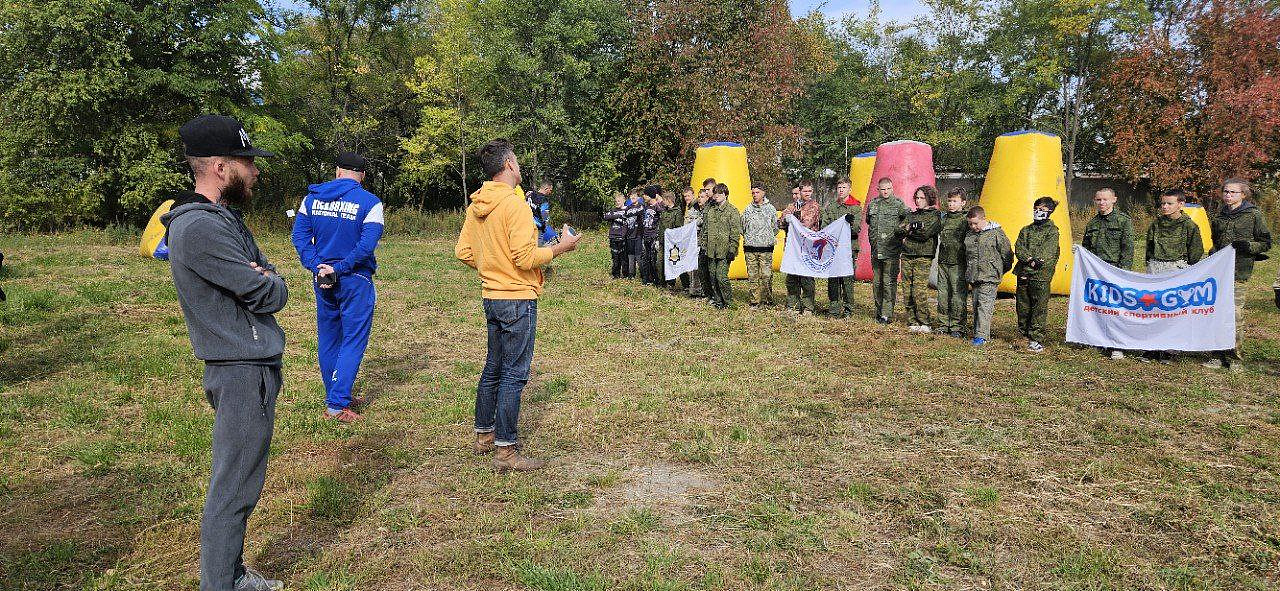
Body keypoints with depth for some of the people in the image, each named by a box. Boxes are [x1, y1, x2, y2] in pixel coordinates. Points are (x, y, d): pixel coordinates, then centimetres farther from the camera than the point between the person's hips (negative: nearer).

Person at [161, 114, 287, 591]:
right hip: (243, 374, -10)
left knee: (239, 484, 19)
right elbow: (270, 297, -20)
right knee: (233, 491, -1)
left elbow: (271, 284, 11)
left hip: (254, 366, 10)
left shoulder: (224, 218, 13)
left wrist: (264, 281, -10)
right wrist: (269, 283, 1)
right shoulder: (199, 228, -20)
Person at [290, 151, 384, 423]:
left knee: (327, 338, 17)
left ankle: (334, 397, 29)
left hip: (322, 278, 5)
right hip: (355, 282, -5)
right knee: (353, 340, 2)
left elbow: (299, 235, -2)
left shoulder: (312, 197, 5)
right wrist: (339, 268, -13)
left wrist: (317, 266, -8)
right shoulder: (370, 202, -9)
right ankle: (338, 404, -4)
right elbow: (367, 245, -19)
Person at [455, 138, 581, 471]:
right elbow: (525, 258, -22)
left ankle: (484, 435, 31)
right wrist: (562, 247, -9)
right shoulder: (514, 205, -17)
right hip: (518, 299, -9)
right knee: (514, 375, -3)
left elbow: (463, 252, 10)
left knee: (493, 369, 19)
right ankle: (506, 451, 3)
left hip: (492, 298, 9)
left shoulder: (476, 206, 8)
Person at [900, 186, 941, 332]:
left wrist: (909, 230, -3)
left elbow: (925, 234, -12)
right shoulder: (911, 215, 19)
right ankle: (912, 322, 9)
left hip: (923, 257, -5)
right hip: (907, 256, 5)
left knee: (919, 291, -12)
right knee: (908, 291, 2)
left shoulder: (935, 215, 2)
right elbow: (900, 230, 6)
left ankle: (925, 324, -4)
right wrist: (916, 227, -9)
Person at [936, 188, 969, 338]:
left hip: (958, 264, -6)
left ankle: (957, 327, 7)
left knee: (958, 297, -1)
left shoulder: (966, 220, -6)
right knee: (942, 295, 10)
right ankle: (943, 325, 20)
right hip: (943, 263, 6)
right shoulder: (943, 218, 11)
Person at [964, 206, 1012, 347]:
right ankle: (977, 332, 17)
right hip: (973, 277, 6)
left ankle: (982, 335, -14)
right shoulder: (969, 234, 12)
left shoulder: (996, 233, -6)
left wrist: (1000, 271, 7)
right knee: (975, 305, 9)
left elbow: (1007, 254, 0)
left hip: (989, 277, -6)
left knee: (985, 305, -12)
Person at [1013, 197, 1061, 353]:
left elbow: (1048, 251, -9)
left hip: (1041, 275, -4)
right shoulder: (1026, 230, 16)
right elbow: (1018, 248, 2)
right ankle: (1025, 335, 21)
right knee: (1023, 307, 9)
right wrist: (1030, 260, -14)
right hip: (1023, 273, 5)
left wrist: (1037, 262, -21)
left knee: (1039, 307, -4)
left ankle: (1037, 340, 0)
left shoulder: (1052, 231, 3)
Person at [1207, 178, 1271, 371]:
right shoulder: (1220, 216, 17)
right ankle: (1220, 356, 8)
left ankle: (1234, 357, 1)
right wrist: (1213, 253, 11)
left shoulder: (1254, 215, 2)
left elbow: (1266, 243, 3)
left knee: (1235, 313, -8)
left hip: (1239, 270, -5)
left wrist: (1247, 245, -15)